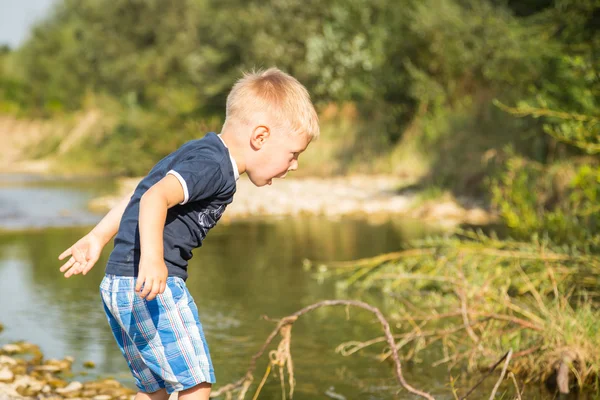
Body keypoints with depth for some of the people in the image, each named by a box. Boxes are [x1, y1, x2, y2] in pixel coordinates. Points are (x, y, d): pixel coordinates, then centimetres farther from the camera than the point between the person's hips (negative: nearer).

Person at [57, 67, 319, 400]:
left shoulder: (197, 152, 18)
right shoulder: (215, 167, -14)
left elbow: (138, 194, 26)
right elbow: (155, 197, -30)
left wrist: (99, 237, 30)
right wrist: (152, 256, -42)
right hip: (151, 286, -10)